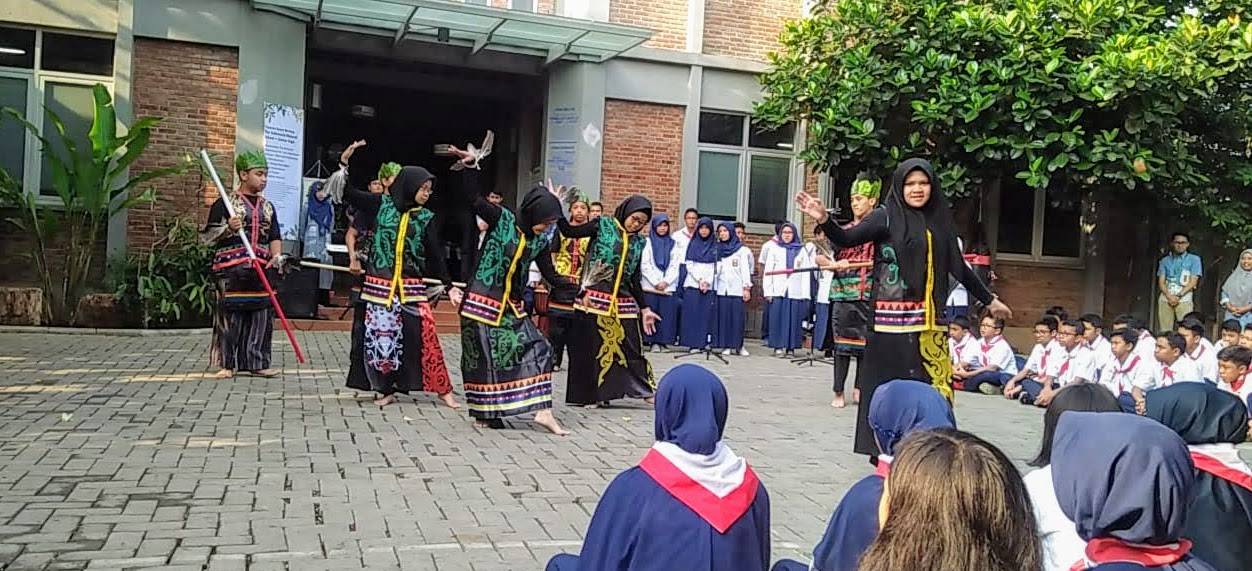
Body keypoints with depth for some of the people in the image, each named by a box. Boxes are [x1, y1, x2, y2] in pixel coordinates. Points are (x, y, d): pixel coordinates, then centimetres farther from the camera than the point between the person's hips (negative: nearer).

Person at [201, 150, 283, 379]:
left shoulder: (268, 207, 17)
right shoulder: (225, 202, 1)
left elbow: (275, 236, 17)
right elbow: (206, 236, 1)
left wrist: (276, 254, -3)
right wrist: (227, 228, -17)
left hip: (261, 271, 5)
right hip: (231, 270, -5)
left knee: (261, 316, 4)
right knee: (229, 315, -4)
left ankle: (257, 362, 12)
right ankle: (226, 364, 5)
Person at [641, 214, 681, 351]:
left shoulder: (673, 243, 13)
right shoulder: (647, 242, 5)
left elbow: (675, 266, 7)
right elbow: (644, 265, -1)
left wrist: (665, 281, -6)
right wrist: (656, 282, -8)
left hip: (669, 286, 2)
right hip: (650, 286, -2)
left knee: (667, 314, -3)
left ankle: (663, 341, 2)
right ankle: (653, 341, 0)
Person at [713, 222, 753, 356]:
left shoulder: (741, 249, 5)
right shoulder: (717, 249, 13)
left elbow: (745, 269, 1)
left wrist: (747, 288, -6)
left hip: (737, 289, -2)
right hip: (721, 288, 2)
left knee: (738, 317, -4)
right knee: (723, 317, -1)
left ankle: (739, 345, 5)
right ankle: (727, 346, 4)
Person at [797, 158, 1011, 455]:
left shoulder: (939, 221, 13)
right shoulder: (886, 217, -1)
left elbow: (959, 267, 23)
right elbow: (847, 239, -14)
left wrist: (989, 300, 29)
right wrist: (824, 219, -33)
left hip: (929, 320, 5)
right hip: (893, 319, -4)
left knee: (934, 385, 3)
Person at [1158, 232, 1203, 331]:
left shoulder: (1194, 259, 8)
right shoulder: (1165, 260, 15)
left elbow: (1193, 282, 0)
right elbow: (1161, 282, 8)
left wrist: (1178, 296, -11)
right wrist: (1169, 296, -10)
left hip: (1184, 299, -2)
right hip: (1166, 298, 2)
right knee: (1165, 330, -3)